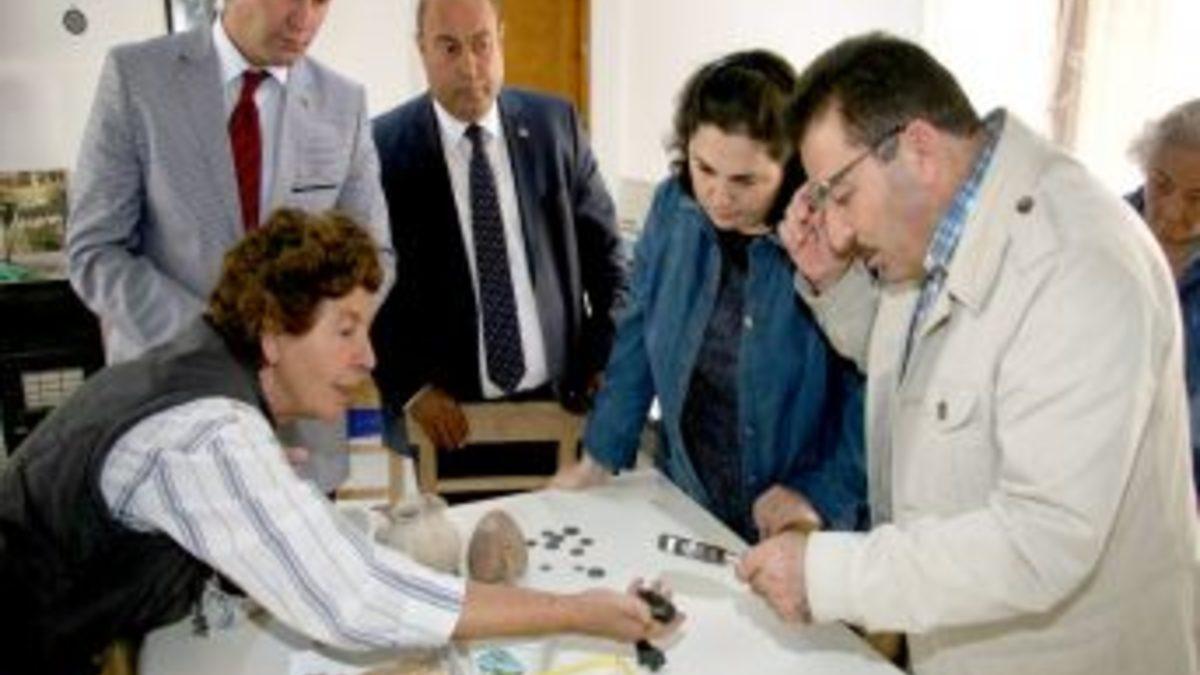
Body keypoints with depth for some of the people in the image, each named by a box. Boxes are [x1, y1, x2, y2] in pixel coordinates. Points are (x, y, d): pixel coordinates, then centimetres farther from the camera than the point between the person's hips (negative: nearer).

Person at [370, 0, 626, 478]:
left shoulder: (554, 124, -1)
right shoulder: (383, 146, -8)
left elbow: (605, 250, 5)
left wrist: (609, 362, 1)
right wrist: (411, 386, -9)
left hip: (561, 400, 2)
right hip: (451, 415, -2)